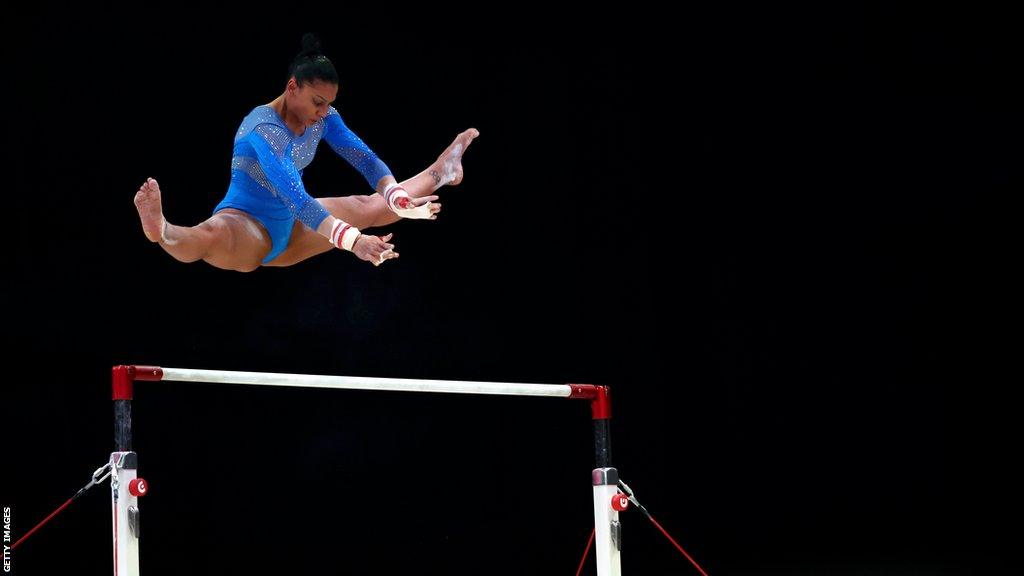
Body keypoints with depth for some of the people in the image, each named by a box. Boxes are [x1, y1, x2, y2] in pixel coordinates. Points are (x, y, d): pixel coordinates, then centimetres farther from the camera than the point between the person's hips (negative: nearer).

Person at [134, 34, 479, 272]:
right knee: (213, 234, -43)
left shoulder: (323, 118, -3)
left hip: (288, 230, 8)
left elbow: (365, 159, 0)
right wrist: (353, 241, -47)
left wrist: (399, 201, -20)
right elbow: (295, 197, -38)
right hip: (245, 226, -8)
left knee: (371, 207, 14)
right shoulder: (265, 129, -27)